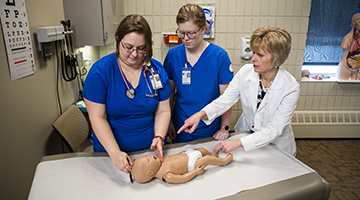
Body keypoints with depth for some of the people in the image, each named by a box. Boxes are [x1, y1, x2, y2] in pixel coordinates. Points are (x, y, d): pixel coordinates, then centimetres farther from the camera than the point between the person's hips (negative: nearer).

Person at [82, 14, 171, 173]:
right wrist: (115, 153, -26)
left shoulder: (156, 70, -8)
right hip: (110, 150, -2)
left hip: (150, 148, 2)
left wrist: (159, 138, -20)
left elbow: (163, 111, -4)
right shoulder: (100, 71, -15)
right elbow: (97, 117, -17)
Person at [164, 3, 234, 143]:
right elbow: (169, 92, 3)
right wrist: (168, 121, 3)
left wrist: (225, 127, -8)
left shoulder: (219, 56, -12)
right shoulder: (173, 55, -5)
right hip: (180, 128, 2)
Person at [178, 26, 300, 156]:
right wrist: (201, 114, -37)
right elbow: (225, 99, -18)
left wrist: (237, 143, -37)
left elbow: (273, 130, -26)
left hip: (276, 145, -2)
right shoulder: (245, 72, -13)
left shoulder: (291, 88, -24)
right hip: (245, 132, 2)